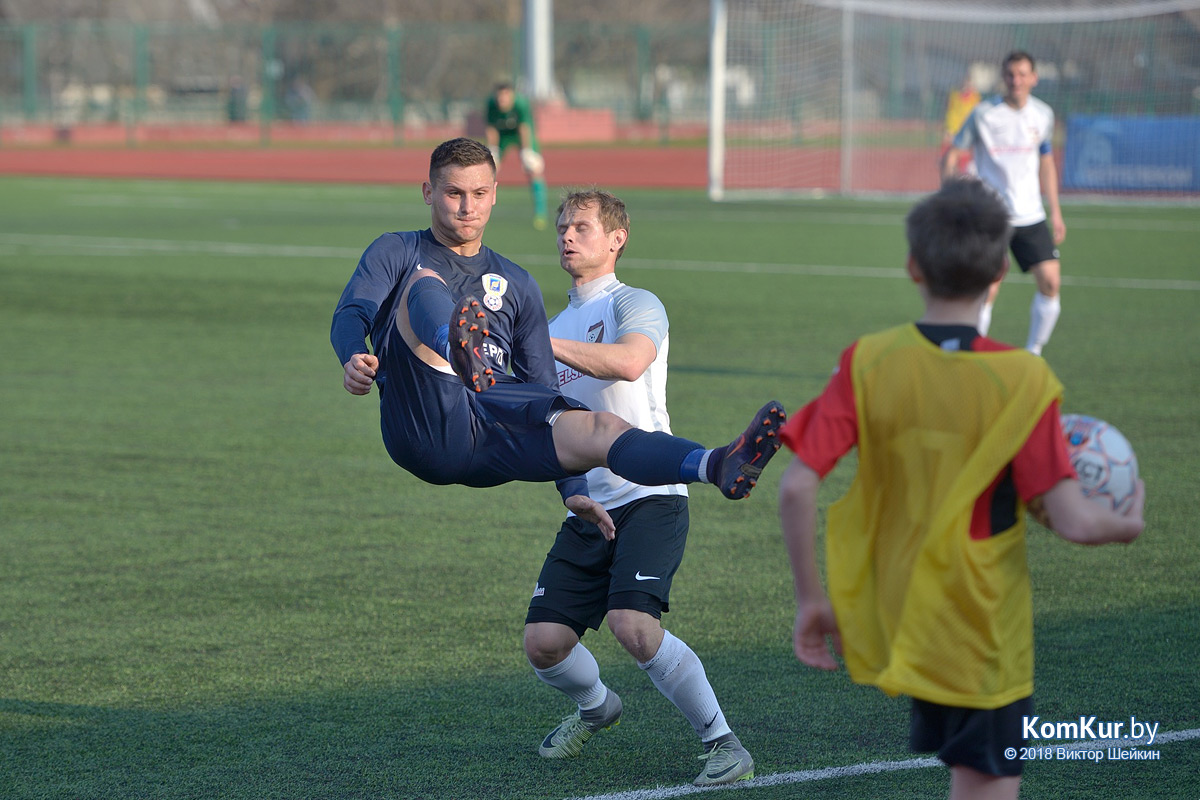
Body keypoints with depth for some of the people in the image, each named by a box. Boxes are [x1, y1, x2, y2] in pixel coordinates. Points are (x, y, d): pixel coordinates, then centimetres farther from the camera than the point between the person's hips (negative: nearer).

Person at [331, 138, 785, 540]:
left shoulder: (516, 285, 30)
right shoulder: (397, 252, 21)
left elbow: (543, 392, 27)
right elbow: (351, 315, 2)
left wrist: (572, 488, 17)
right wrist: (353, 359, -23)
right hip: (424, 428, -3)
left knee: (600, 428, -25)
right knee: (425, 284, -25)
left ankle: (721, 468, -48)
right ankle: (463, 356, -60)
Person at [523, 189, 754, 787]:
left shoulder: (635, 305, -3)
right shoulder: (557, 327, 21)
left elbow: (628, 361, -26)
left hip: (649, 498, -7)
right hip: (587, 511, 7)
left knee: (633, 624, -26)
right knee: (544, 642, -4)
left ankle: (722, 741, -12)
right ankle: (595, 707, 30)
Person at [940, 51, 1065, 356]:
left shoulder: (1043, 115, 6)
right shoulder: (984, 114, -8)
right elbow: (951, 155, -1)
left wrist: (1055, 212, 18)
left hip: (1031, 216, 4)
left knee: (1050, 282, -6)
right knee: (987, 292, -9)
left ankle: (1032, 354, 10)